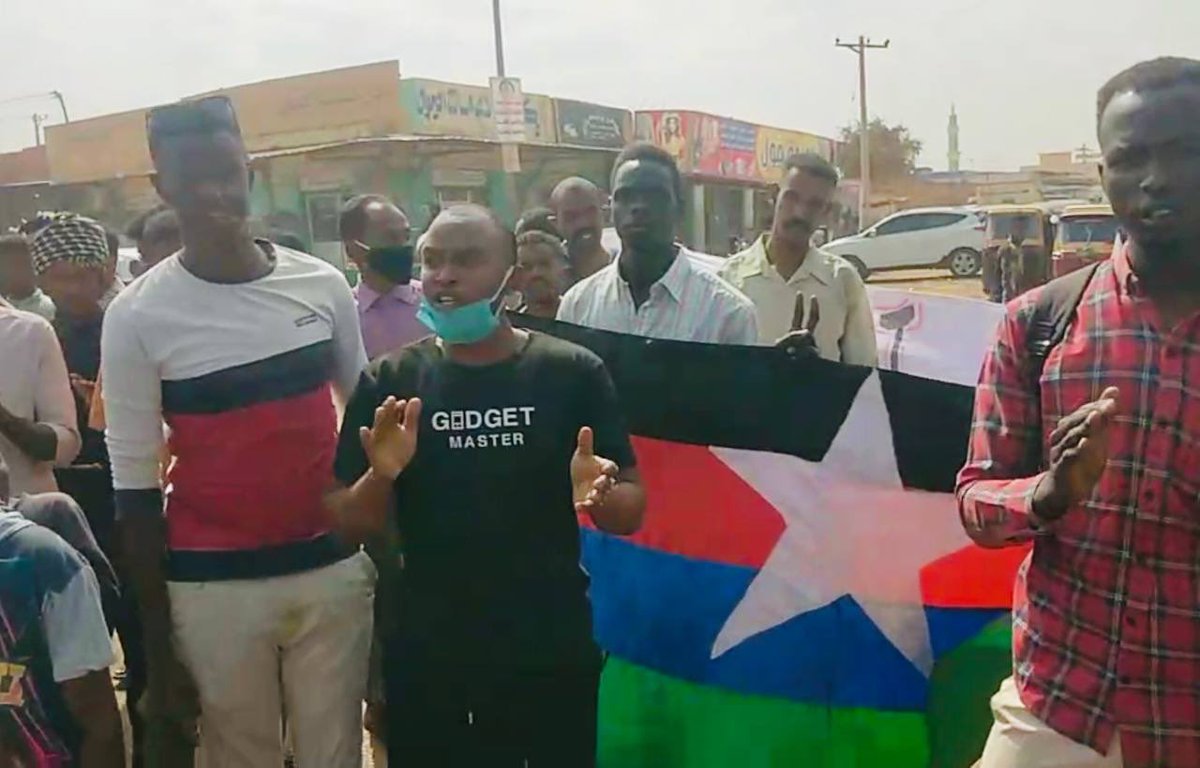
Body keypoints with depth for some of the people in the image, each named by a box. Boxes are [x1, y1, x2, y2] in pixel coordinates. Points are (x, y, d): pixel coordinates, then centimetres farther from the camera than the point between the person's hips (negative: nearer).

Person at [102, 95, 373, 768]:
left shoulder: (323, 284, -1)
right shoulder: (138, 316, -7)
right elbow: (136, 485, -5)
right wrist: (159, 645, -3)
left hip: (334, 568, 2)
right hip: (212, 586, -2)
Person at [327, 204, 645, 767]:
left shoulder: (573, 372, -6)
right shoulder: (388, 382, -2)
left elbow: (631, 513, -2)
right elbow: (349, 524, 0)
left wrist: (600, 496, -23)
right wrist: (380, 476, -20)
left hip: (553, 653, 0)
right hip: (426, 659, 1)